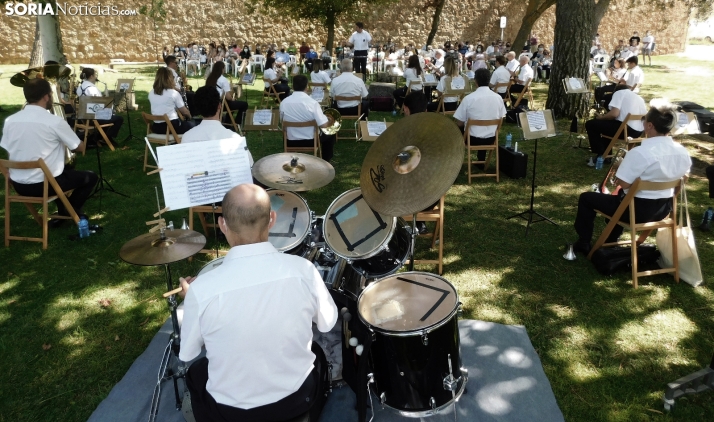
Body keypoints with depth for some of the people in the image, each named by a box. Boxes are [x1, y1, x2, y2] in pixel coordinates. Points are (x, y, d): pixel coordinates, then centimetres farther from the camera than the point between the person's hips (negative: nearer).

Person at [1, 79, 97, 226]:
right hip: (44, 184, -6)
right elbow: (80, 148, -4)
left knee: (65, 169, 34)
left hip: (19, 185, 6)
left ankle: (62, 212, 29)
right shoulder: (55, 121, -15)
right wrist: (65, 143, 18)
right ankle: (70, 211, 11)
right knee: (91, 177, 17)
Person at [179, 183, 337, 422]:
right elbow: (327, 323, -3)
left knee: (196, 373, 32)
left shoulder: (202, 289, -26)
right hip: (297, 398, 1)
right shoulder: (303, 270, -22)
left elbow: (187, 354, -8)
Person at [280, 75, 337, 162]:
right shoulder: (312, 103, -22)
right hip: (311, 141, -3)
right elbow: (324, 125, -24)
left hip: (291, 142, 3)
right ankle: (325, 161, 34)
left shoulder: (283, 103, -11)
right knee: (331, 134, 26)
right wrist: (330, 120, -1)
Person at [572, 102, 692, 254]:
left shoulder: (639, 153, -27)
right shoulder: (683, 152, -4)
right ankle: (611, 242, 47)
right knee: (618, 198, 37)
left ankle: (583, 244, 20)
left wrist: (619, 171, -2)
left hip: (637, 210, -7)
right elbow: (682, 177, 12)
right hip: (664, 209, 7)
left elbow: (623, 184, -22)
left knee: (586, 198, 11)